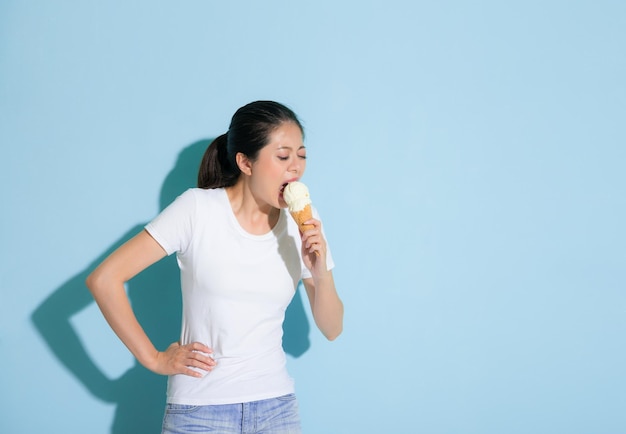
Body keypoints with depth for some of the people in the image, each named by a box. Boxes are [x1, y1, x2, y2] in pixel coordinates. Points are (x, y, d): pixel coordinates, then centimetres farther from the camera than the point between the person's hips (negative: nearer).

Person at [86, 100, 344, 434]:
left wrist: (321, 274, -15)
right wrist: (154, 359, -9)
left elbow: (332, 329, 3)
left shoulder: (303, 221, -1)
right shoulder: (198, 209, -12)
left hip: (276, 406, 3)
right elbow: (103, 279, -12)